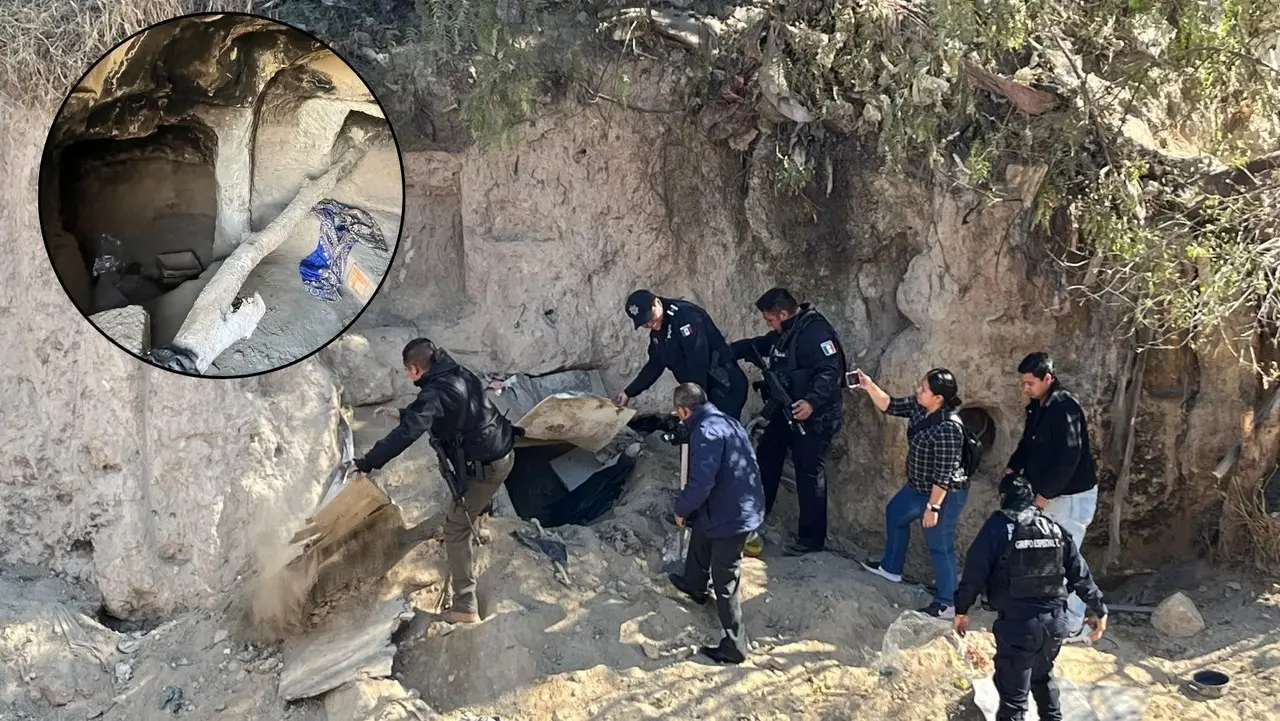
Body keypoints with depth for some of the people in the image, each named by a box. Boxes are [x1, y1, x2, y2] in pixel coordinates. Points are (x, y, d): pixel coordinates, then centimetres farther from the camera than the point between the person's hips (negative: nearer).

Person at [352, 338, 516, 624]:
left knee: (456, 528, -4)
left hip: (483, 467, -9)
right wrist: (401, 413, 38)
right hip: (503, 450, 9)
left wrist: (368, 462, -30)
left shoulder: (436, 393, -22)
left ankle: (465, 605, -8)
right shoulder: (459, 374, 6)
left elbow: (406, 433, -32)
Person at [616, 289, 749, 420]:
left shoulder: (686, 316, -20)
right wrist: (628, 393, 20)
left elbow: (698, 363, -27)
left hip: (726, 387, -9)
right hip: (704, 389, 9)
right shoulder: (657, 332, 9)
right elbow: (655, 365, 22)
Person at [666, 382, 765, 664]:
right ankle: (695, 585, 59)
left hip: (730, 515, -10)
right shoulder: (726, 420, 7)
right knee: (700, 530, 35)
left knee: (725, 581, 1)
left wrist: (681, 508, -10)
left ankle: (734, 647, 10)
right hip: (745, 506, 10)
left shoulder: (706, 432, -24)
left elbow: (700, 482, -29)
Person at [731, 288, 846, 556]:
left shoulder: (815, 331, -22)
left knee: (810, 474, -2)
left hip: (814, 416, -10)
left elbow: (831, 371, -29)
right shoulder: (784, 333, 10)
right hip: (786, 411, 10)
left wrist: (812, 402, -39)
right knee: (765, 459, 18)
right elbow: (756, 345, 21)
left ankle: (811, 538, 8)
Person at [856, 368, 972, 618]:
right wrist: (870, 386, -10)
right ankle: (891, 567, 48)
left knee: (940, 546, 2)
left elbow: (943, 474, -29)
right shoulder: (919, 407, -8)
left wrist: (933, 507, -24)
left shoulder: (948, 428, -33)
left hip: (944, 495, -10)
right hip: (919, 487, 10)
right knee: (895, 513, 28)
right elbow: (890, 406, 5)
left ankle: (946, 604, 17)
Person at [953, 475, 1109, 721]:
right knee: (1042, 677, 31)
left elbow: (975, 572, -7)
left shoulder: (998, 527, -5)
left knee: (1013, 695, -2)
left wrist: (962, 609, 4)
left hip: (1017, 624, -6)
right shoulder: (1055, 528, 10)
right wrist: (1098, 610, 23)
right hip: (1055, 621, 6)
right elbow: (1080, 573, 14)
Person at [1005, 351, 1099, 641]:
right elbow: (1028, 443, 19)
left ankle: (1074, 625, 5)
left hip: (1072, 496, -9)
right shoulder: (1037, 406, 7)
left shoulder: (1065, 408, -22)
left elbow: (1069, 457, -25)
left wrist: (1045, 493, -21)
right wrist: (1013, 468, 2)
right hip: (1047, 495, 9)